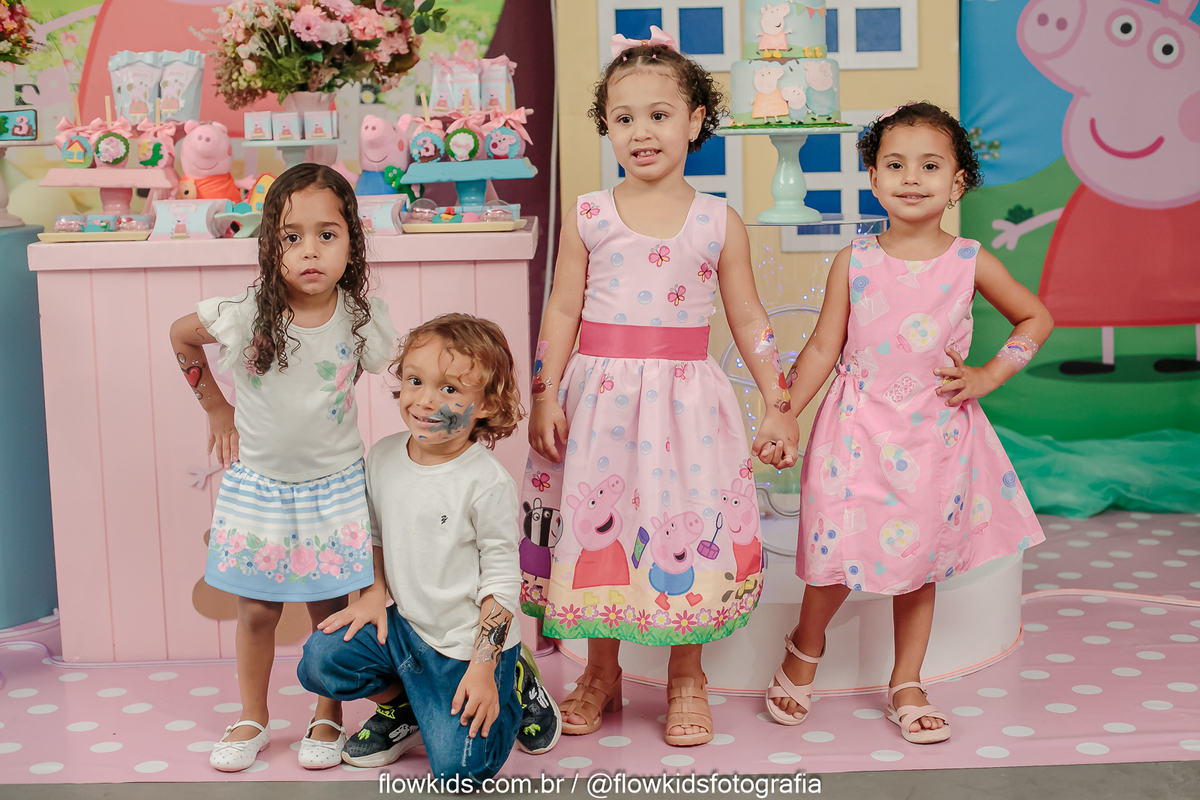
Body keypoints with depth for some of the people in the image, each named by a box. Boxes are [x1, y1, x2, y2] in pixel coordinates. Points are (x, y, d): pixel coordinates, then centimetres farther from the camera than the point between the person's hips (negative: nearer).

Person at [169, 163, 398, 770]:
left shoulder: (364, 319, -15)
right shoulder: (246, 315, -16)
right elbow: (180, 337, 3)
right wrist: (216, 407, 6)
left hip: (334, 485, 0)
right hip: (258, 485, 1)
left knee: (330, 610, 8)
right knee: (256, 610, 11)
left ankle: (328, 720, 28)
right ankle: (252, 720, 30)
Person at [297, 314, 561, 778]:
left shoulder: (487, 484, -21)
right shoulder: (383, 457, -3)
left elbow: (501, 578, -16)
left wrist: (482, 668, -17)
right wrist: (375, 593, -2)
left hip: (467, 642, -5)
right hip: (403, 624, 5)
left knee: (458, 768, -8)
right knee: (320, 660, -12)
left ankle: (515, 685, 20)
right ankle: (401, 709, 16)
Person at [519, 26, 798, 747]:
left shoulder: (719, 222, 1)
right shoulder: (589, 216, 1)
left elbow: (749, 319, 6)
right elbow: (563, 311, 3)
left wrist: (779, 404, 5)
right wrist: (546, 396, -3)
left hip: (684, 400, 0)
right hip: (600, 397, 1)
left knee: (684, 528, 4)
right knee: (597, 526, 8)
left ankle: (687, 677, 24)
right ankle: (602, 673, 27)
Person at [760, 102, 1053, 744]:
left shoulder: (969, 263, -3)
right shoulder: (854, 262, -4)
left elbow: (1037, 318, 10)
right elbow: (824, 346, 1)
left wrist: (987, 376, 0)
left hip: (935, 433, 1)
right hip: (859, 428, -1)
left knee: (919, 559, 10)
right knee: (839, 552, -1)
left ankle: (906, 686, 27)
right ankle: (804, 647, 30)